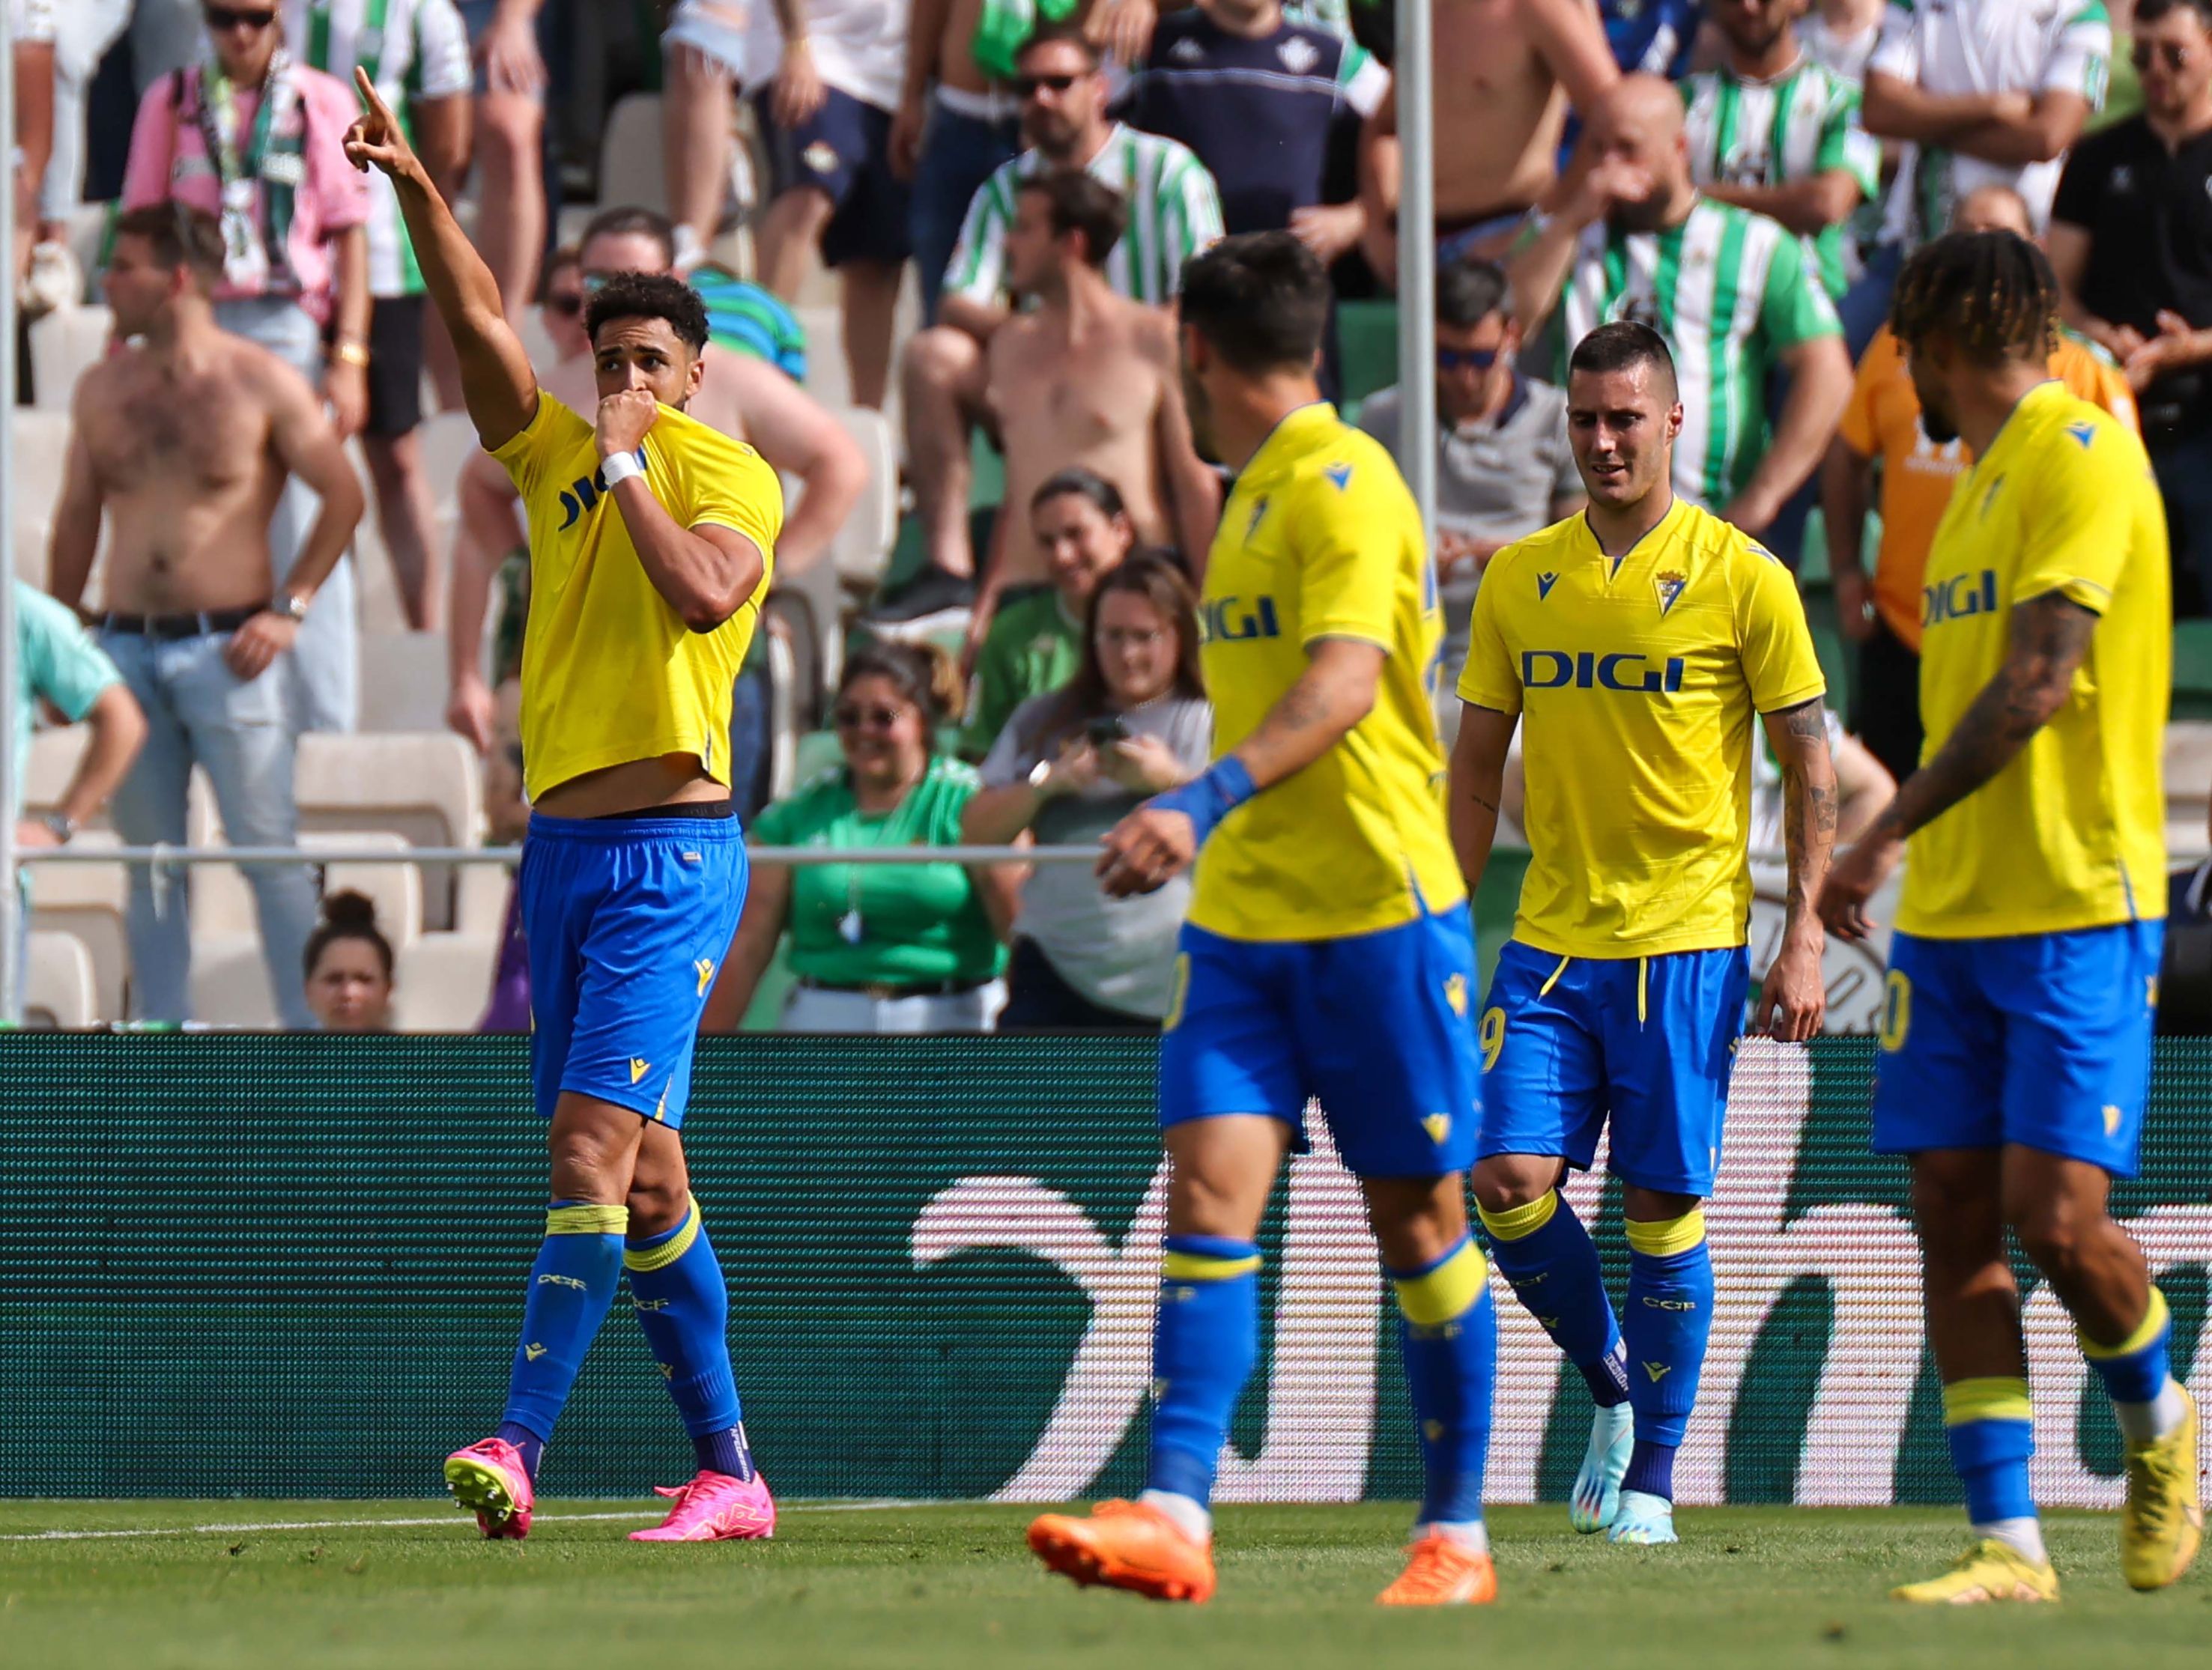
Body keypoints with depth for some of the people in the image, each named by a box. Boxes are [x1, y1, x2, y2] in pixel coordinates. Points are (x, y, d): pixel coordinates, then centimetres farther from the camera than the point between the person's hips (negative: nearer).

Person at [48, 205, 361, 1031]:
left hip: (226, 647, -4)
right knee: (150, 860, 6)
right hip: (125, 647, 4)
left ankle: (309, 1030, -3)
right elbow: (77, 519, 16)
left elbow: (344, 495, -1)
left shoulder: (261, 383, -4)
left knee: (269, 852, -5)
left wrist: (289, 610, -7)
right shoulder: (102, 390, 10)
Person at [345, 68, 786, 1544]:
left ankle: (523, 1445, -26)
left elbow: (704, 593, -22)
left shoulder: (733, 480, -2)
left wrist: (629, 466, -12)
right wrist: (416, 189, -7)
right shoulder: (557, 457, 14)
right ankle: (728, 1469, 13)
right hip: (562, 847, 7)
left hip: (671, 850, -7)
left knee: (597, 1135, -17)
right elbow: (477, 315, 5)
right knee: (642, 1171, 7)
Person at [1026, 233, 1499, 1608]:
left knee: (1418, 1214, 2)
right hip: (1243, 914, 8)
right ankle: (1176, 1519, -19)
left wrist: (1207, 802, -36)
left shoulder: (1346, 487, -12)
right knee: (1208, 1187, -8)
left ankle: (1458, 1533, 12)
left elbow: (1343, 685, -25)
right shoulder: (1257, 495, 16)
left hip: (1379, 903, -8)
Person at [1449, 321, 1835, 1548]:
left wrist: (1802, 941, -7)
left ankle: (1653, 1476, 10)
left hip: (1685, 940, -3)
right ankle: (1612, 1386, 17)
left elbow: (1809, 770, -1)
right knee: (1508, 1182, -8)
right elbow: (1477, 765, 15)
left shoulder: (1740, 578, -3)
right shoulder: (1519, 580, 8)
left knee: (1662, 1207, -2)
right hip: (1548, 939, 4)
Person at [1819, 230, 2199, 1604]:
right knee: (1954, 1215, -1)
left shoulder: (2081, 454, -10)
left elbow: (2039, 683, -18)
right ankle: (2009, 1543, -1)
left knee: (2055, 1214, -13)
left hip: (2078, 907, -8)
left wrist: (1889, 836, -17)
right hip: (1954, 913, 8)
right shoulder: (1979, 478, 19)